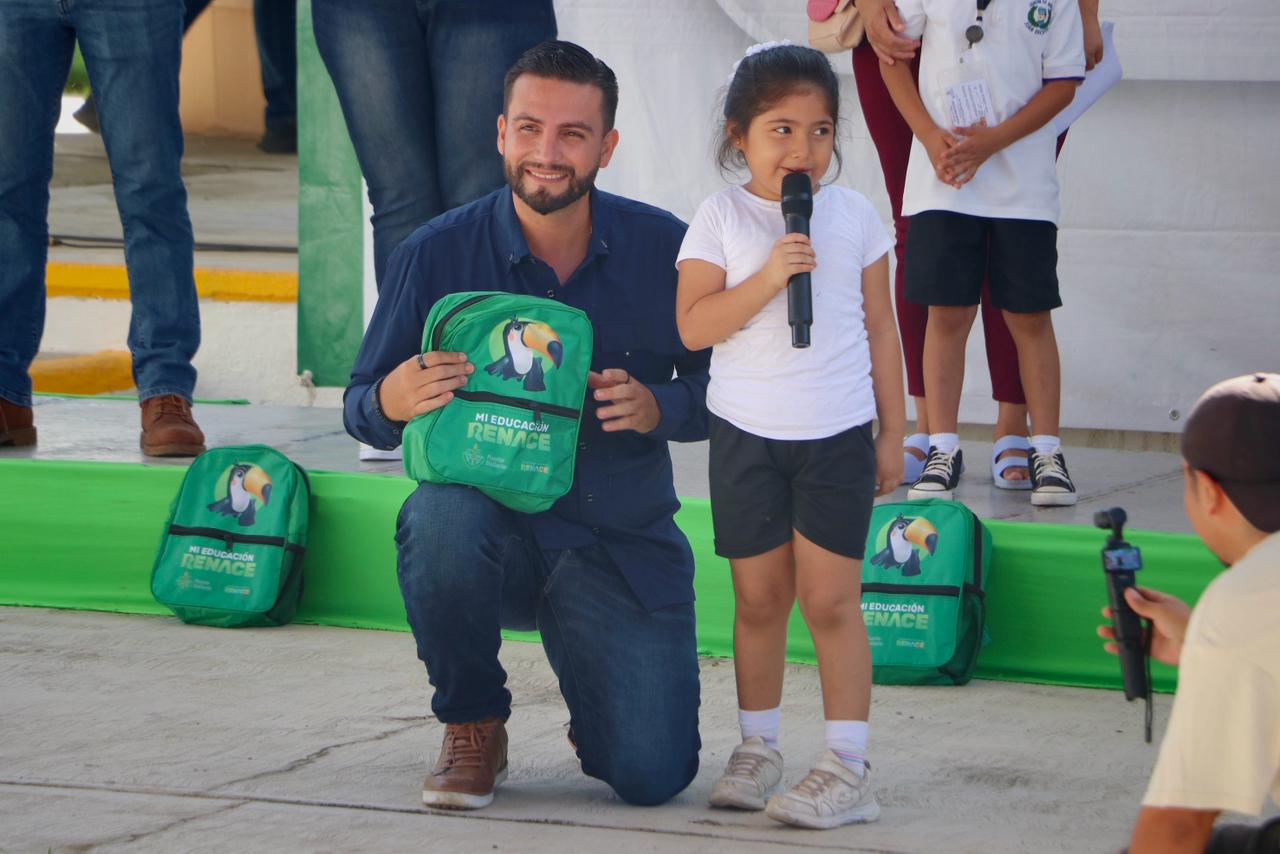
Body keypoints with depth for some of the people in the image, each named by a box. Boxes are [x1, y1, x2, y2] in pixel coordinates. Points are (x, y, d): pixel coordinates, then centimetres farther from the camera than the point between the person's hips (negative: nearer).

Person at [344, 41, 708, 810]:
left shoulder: (665, 250, -4)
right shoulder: (437, 255, -6)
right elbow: (362, 406, 0)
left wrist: (655, 407, -19)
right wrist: (394, 402, -25)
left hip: (625, 545, 0)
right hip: (494, 529, 0)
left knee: (652, 775, -16)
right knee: (440, 516, -37)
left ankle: (600, 706, 25)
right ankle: (474, 730, -8)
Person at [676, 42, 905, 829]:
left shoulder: (855, 216, 3)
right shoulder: (721, 219, -2)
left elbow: (880, 327, 8)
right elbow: (693, 325, -10)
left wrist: (893, 430, 8)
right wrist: (769, 277, -22)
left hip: (837, 435, 0)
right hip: (747, 432, 0)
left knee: (830, 596, -4)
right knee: (759, 595, 8)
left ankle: (848, 766, -3)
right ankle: (758, 748, 22)